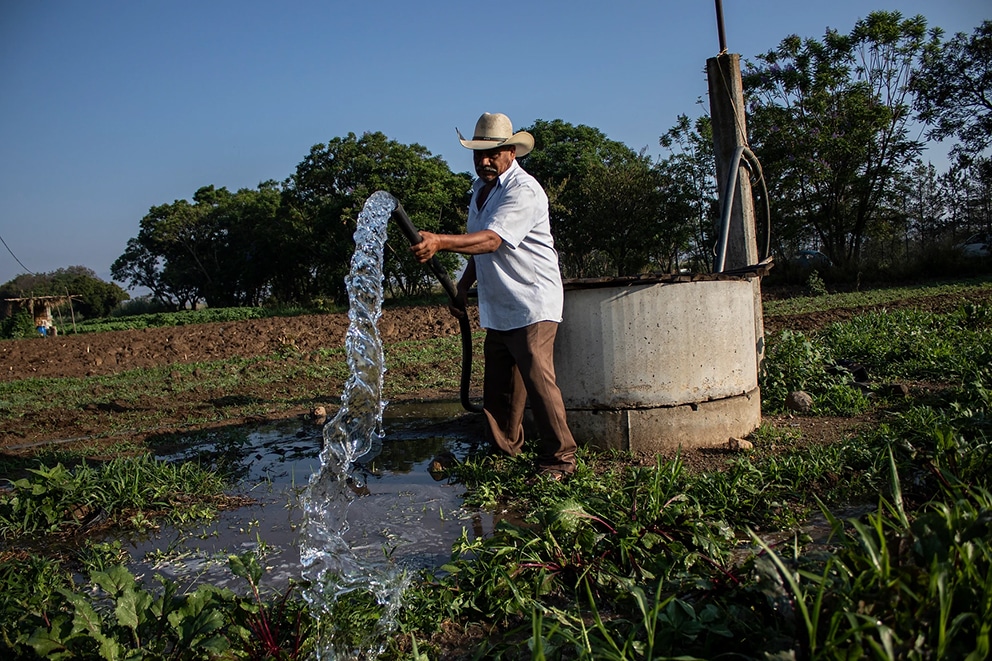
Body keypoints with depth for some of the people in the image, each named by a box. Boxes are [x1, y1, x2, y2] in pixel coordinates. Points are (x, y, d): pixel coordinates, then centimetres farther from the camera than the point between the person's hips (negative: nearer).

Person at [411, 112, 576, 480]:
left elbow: (491, 240, -31)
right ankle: (503, 451, 25)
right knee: (498, 385, 12)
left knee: (538, 377, -13)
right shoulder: (480, 188, 14)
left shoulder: (524, 191, -16)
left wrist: (440, 242, -42)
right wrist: (464, 284, 18)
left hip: (532, 304, -9)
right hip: (497, 307, 9)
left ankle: (560, 457, -1)